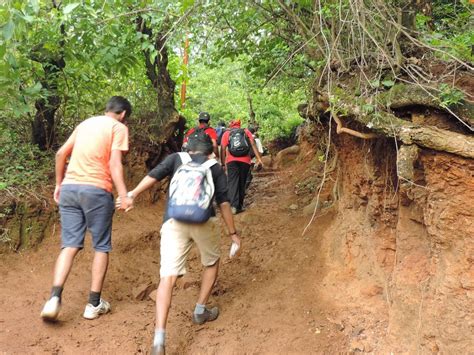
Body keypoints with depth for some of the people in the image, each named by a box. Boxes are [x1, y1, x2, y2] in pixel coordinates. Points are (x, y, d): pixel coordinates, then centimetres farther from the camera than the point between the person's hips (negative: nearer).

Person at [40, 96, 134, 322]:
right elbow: (114, 164, -12)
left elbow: (61, 154, 19)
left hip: (69, 187, 6)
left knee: (70, 246, 7)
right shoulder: (119, 127, 2)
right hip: (96, 190, -5)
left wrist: (58, 184, 26)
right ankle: (94, 304, 12)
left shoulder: (86, 123, 20)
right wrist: (124, 195, -18)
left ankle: (54, 298, -8)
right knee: (101, 247, 7)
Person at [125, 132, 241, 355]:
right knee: (212, 263, 29)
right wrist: (232, 232, 21)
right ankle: (200, 312, 34)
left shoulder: (176, 158, 22)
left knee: (167, 277, -5)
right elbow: (224, 203, 15)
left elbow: (153, 176, 5)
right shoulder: (215, 168, 21)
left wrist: (132, 194, 7)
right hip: (203, 221, 0)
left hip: (173, 222, 0)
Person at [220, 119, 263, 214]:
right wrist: (259, 159, -3)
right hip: (245, 161, 1)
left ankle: (234, 206, -17)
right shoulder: (246, 131, 15)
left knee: (233, 183, -3)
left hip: (231, 161, -1)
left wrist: (223, 163, 4)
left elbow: (223, 149, 2)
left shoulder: (226, 133, 12)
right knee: (242, 183, 12)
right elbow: (253, 144, 3)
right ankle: (240, 205, 15)